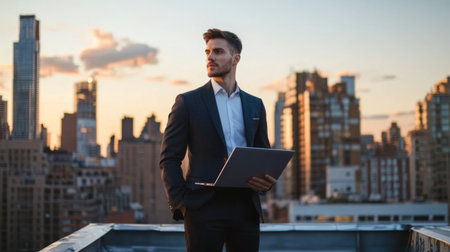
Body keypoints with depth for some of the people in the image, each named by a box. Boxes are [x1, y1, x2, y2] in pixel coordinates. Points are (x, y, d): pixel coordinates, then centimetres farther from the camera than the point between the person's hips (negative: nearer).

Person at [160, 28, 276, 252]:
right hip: (204, 208, -3)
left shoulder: (255, 105, 14)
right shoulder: (188, 102, 3)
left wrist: (268, 180, -3)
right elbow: (169, 159, 1)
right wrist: (179, 203, -9)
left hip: (246, 208, 4)